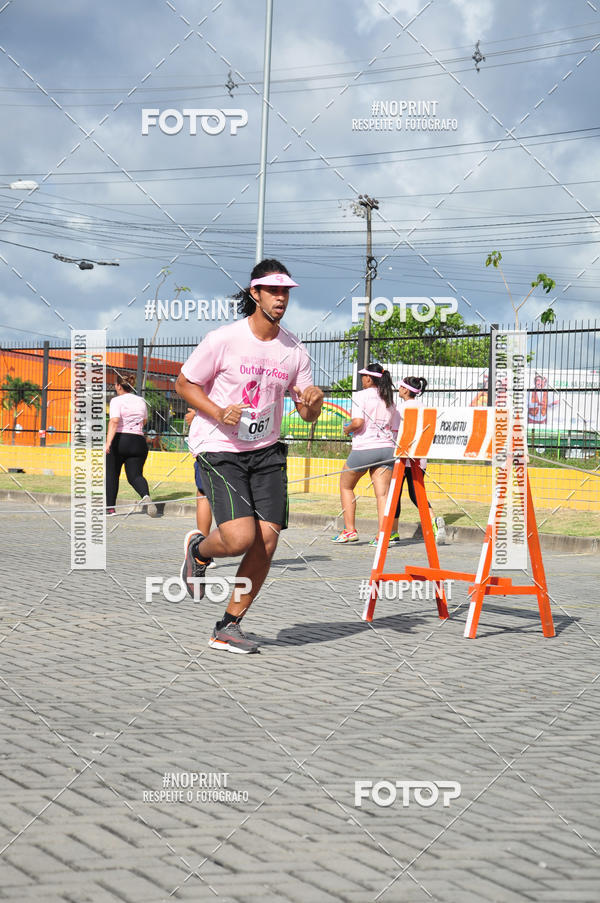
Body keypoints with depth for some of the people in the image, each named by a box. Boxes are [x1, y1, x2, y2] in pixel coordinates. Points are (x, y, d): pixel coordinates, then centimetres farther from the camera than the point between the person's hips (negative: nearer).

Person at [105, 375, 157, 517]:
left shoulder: (116, 401, -6)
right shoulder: (141, 401, 11)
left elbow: (114, 421, -21)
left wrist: (108, 442, -30)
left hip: (118, 440, -4)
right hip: (138, 441, 4)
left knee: (111, 473, 12)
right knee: (135, 475, 3)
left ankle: (110, 506, 14)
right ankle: (145, 495, -28)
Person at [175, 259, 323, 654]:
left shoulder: (295, 350, 3)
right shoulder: (224, 339, -10)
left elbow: (308, 414, 10)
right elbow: (185, 384, -1)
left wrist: (312, 402, -14)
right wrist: (219, 413, -17)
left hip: (266, 451, 5)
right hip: (218, 448, -5)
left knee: (267, 539, -6)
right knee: (241, 538, -19)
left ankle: (229, 626, 11)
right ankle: (199, 549, 19)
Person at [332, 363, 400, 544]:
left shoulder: (361, 395, -5)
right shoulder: (390, 400, 13)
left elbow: (358, 422, -17)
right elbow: (395, 429, 12)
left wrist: (347, 429, 2)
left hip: (363, 449, -5)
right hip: (387, 448, 5)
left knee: (346, 486, 15)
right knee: (382, 494, 0)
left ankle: (350, 530, 13)